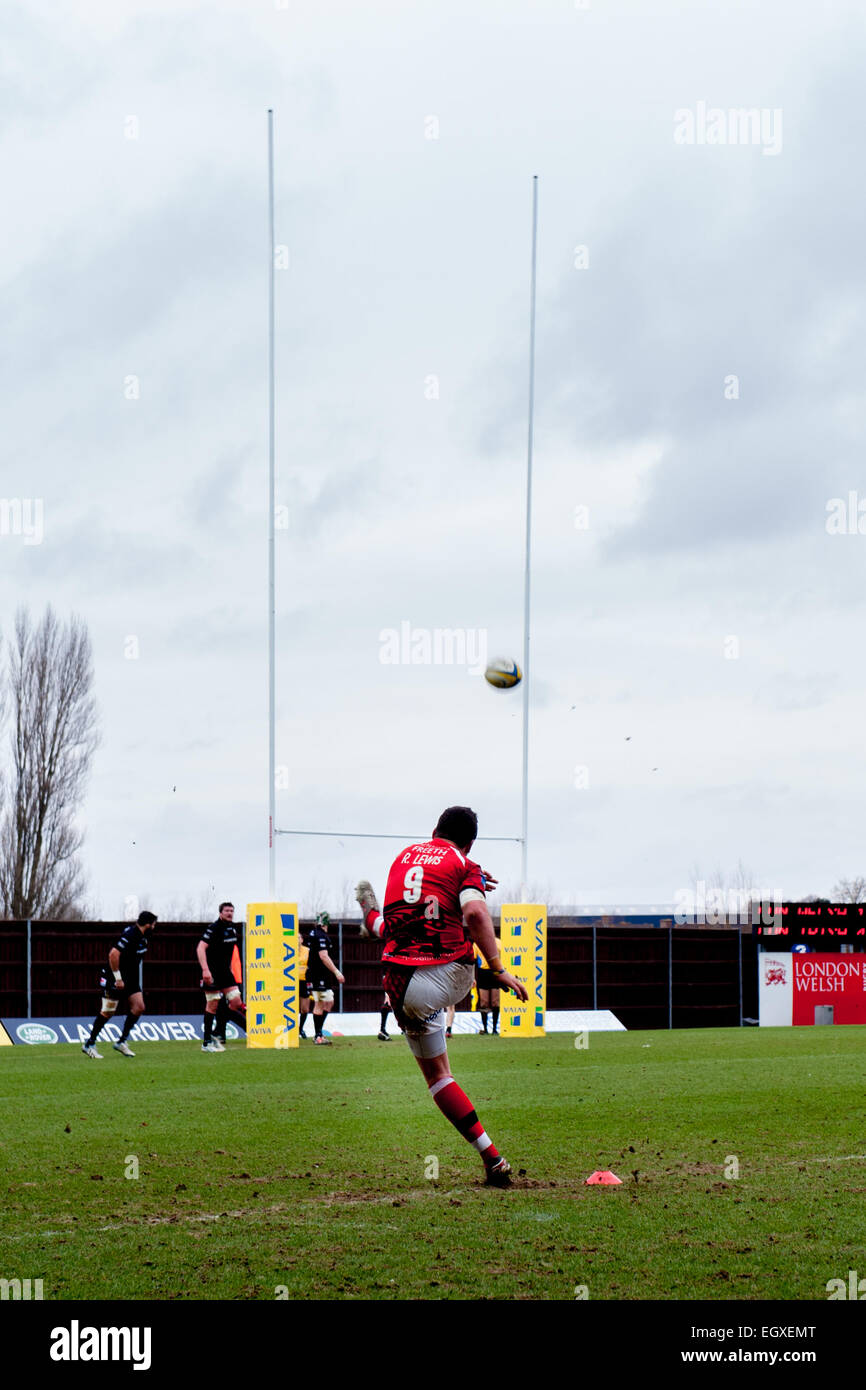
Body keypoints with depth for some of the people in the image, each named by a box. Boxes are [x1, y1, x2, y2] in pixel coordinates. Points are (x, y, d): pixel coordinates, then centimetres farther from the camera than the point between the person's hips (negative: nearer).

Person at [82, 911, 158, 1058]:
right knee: (108, 1012, -4)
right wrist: (118, 978, -26)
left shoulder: (141, 936, 6)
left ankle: (121, 1042, 7)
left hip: (130, 978, 9)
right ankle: (89, 1045, 6)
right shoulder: (129, 935, -24)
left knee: (139, 1007, 0)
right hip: (116, 979, -9)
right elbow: (113, 954, -30)